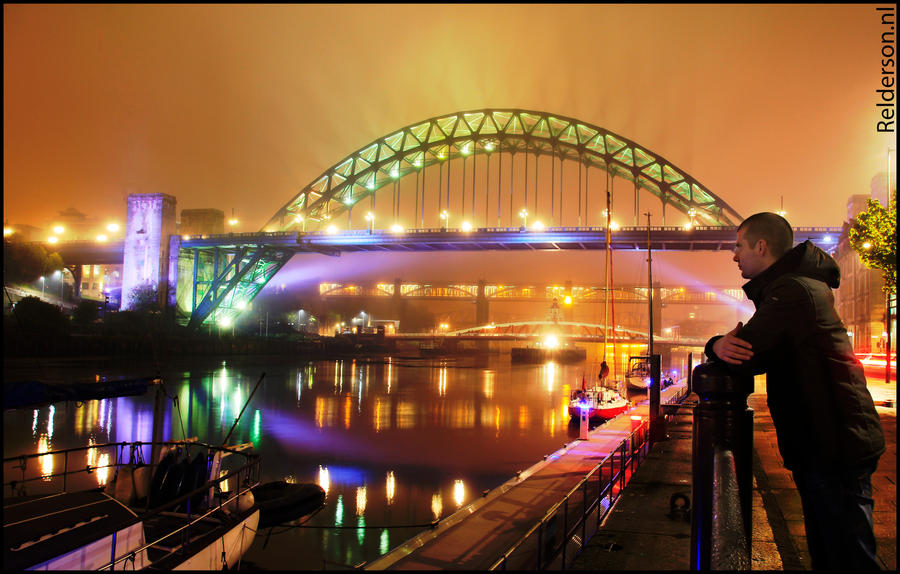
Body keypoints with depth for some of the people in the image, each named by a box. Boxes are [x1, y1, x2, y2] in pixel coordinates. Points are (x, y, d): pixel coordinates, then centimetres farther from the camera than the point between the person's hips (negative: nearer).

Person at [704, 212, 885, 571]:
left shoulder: (792, 289, -18)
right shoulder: (803, 285, 16)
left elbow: (743, 360, -24)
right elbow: (759, 354, 13)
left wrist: (716, 345, -3)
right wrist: (723, 345, -10)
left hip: (836, 448, -11)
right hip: (825, 445, 11)